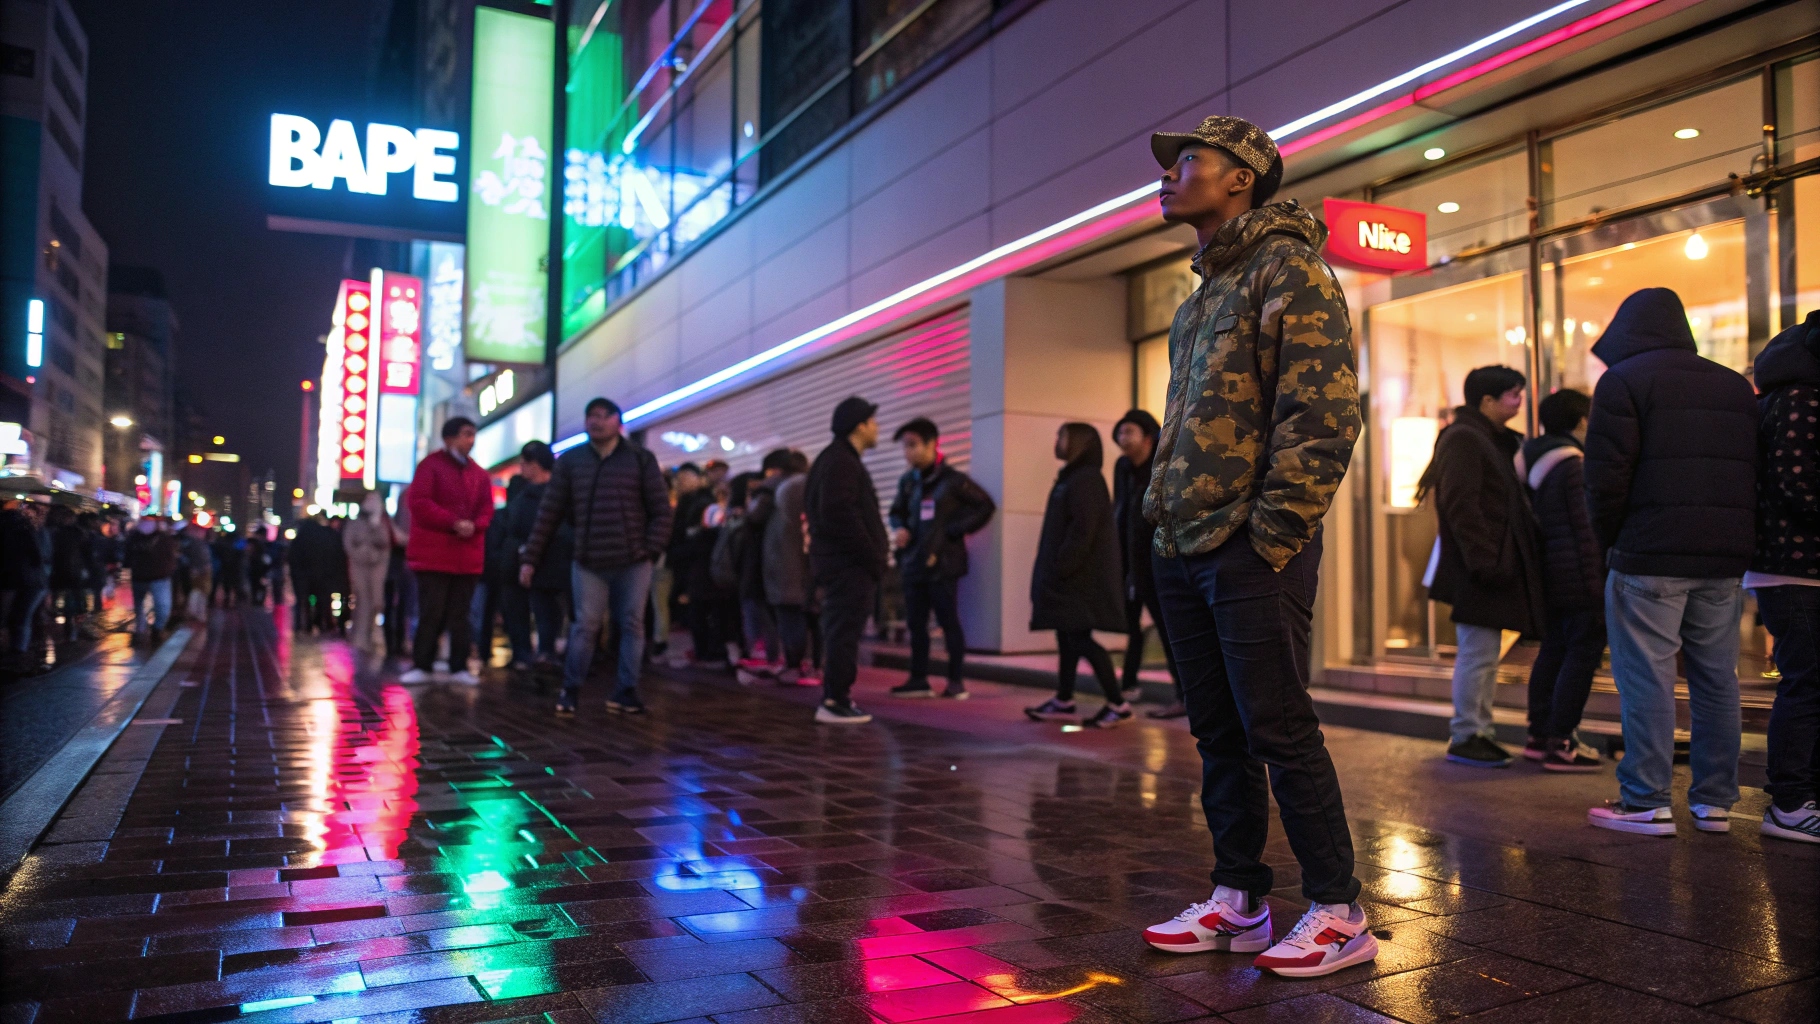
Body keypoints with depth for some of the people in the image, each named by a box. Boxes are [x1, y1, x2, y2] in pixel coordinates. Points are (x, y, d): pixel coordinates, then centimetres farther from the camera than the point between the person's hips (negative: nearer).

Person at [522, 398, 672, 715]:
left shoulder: (641, 459, 2)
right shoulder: (570, 461, 6)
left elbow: (660, 509, 2)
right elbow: (550, 513, 6)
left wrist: (651, 549, -8)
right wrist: (530, 557, 3)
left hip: (633, 562, 0)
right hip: (588, 562, 0)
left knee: (632, 626, 5)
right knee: (585, 627, 1)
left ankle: (625, 693, 15)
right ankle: (570, 691, 14)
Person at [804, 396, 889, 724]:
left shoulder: (838, 460, 19)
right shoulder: (841, 463, -14)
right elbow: (840, 515, -23)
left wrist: (872, 556, 15)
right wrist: (872, 557, -18)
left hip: (840, 562, 11)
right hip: (849, 563, -11)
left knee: (840, 633, 15)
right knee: (844, 633, -7)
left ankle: (834, 698, 23)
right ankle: (835, 702, -5)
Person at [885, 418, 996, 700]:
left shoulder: (953, 480, -8)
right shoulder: (908, 481, 8)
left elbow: (985, 506, -3)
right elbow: (897, 512, 21)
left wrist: (955, 531, -7)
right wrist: (900, 528, -1)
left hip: (943, 563, -6)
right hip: (913, 563, 6)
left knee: (949, 623, 1)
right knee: (915, 623, 9)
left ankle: (956, 681, 9)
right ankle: (918, 680, 17)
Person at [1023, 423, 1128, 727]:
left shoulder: (1086, 479, -14)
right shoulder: (1071, 478, 16)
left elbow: (1082, 531, -22)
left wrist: (1061, 567, -22)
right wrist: (1055, 569, 15)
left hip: (1079, 575, -10)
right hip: (1071, 575, 10)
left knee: (1080, 637, -9)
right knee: (1068, 636, 13)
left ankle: (1118, 703, -5)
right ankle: (1064, 700, 20)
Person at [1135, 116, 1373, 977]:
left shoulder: (1287, 267, -6)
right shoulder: (1202, 295, 20)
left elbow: (1325, 415, -16)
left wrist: (1267, 538, -18)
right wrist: (1162, 513, 13)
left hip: (1250, 554, -8)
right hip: (1183, 552, 8)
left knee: (1279, 731, -3)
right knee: (1217, 733, 12)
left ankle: (1337, 914, 10)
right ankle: (1236, 902, 22)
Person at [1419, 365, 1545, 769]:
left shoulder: (1498, 440, 19)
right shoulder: (1462, 439, -13)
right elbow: (1461, 506, -20)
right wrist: (1486, 561, -23)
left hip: (1497, 563, 10)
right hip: (1477, 568, -10)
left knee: (1485, 652, 14)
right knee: (1478, 653, -6)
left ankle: (1480, 731, 22)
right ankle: (1464, 737, 3)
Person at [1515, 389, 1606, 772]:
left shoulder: (1533, 463, 13)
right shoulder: (1575, 466, -14)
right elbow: (1587, 527, -16)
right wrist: (1598, 580, -14)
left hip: (1550, 578, 9)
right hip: (1578, 578, -9)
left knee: (1552, 650, 14)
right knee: (1583, 653, -5)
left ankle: (1539, 735, 20)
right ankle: (1561, 743, -4)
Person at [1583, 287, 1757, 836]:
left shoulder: (1623, 381, -2)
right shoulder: (1737, 385, 18)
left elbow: (1605, 476, -11)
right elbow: (1754, 472, 14)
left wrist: (1611, 542, 2)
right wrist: (1736, 546, 15)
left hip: (1649, 559, -6)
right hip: (1725, 559, 6)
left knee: (1646, 679, -3)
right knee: (1717, 679, 10)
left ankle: (1646, 801, -2)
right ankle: (1715, 801, 15)